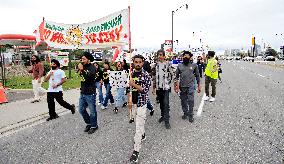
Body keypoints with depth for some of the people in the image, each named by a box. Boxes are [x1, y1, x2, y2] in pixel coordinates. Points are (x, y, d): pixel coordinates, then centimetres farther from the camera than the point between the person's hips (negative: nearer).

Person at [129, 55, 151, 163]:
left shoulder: (146, 75, -11)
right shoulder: (131, 74, 5)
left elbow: (146, 90, -16)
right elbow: (129, 88, 11)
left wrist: (134, 84, -24)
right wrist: (130, 100, 5)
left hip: (141, 103, -5)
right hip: (134, 102, 6)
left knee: (138, 126, -6)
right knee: (138, 121, 22)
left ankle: (136, 151, -1)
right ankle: (143, 135, 47)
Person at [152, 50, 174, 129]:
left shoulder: (168, 64, -5)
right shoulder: (156, 65, 8)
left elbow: (172, 75, -2)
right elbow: (154, 76, 12)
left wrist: (167, 82, -5)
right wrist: (154, 87, 11)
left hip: (166, 87, -4)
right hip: (158, 87, 5)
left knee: (166, 103, -9)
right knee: (161, 102, 16)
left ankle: (167, 120, -3)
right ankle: (163, 115, 33)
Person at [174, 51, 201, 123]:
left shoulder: (194, 65, 2)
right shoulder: (179, 65, 3)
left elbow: (197, 76, 7)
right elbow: (176, 76, 7)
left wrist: (199, 86, 5)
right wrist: (176, 85, 0)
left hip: (190, 86, -2)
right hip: (182, 86, 2)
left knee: (191, 101, -6)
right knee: (183, 101, 12)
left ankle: (190, 115, 10)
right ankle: (185, 113, 30)